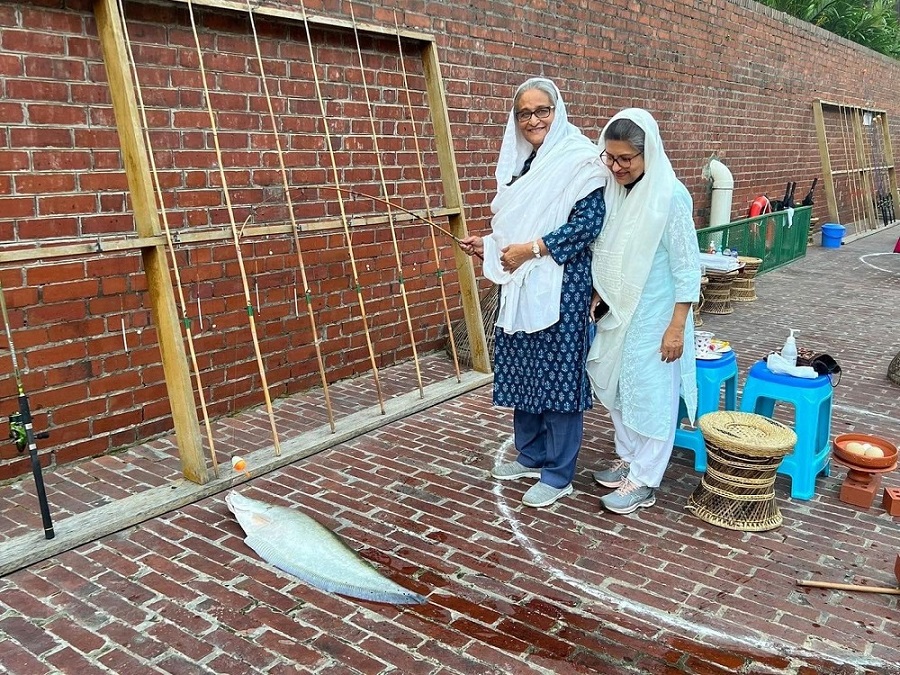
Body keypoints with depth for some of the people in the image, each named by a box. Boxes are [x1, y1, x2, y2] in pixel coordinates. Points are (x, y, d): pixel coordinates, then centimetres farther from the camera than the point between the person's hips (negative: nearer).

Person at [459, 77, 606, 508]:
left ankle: (558, 474, 12)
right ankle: (531, 456, 30)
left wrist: (532, 249, -18)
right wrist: (488, 245, 7)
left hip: (562, 284, -8)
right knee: (523, 370, 14)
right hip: (519, 284, 8)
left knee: (558, 374, 0)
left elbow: (589, 222, -18)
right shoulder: (522, 163, 14)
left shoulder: (579, 159, -9)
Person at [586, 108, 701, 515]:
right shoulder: (613, 190, 2)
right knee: (613, 385, 16)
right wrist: (597, 292, 8)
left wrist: (677, 326, -16)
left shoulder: (670, 196, -17)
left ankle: (644, 482, 17)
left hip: (654, 316, -7)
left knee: (650, 394, 3)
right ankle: (629, 458, 36)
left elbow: (687, 266, -15)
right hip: (618, 312, 7)